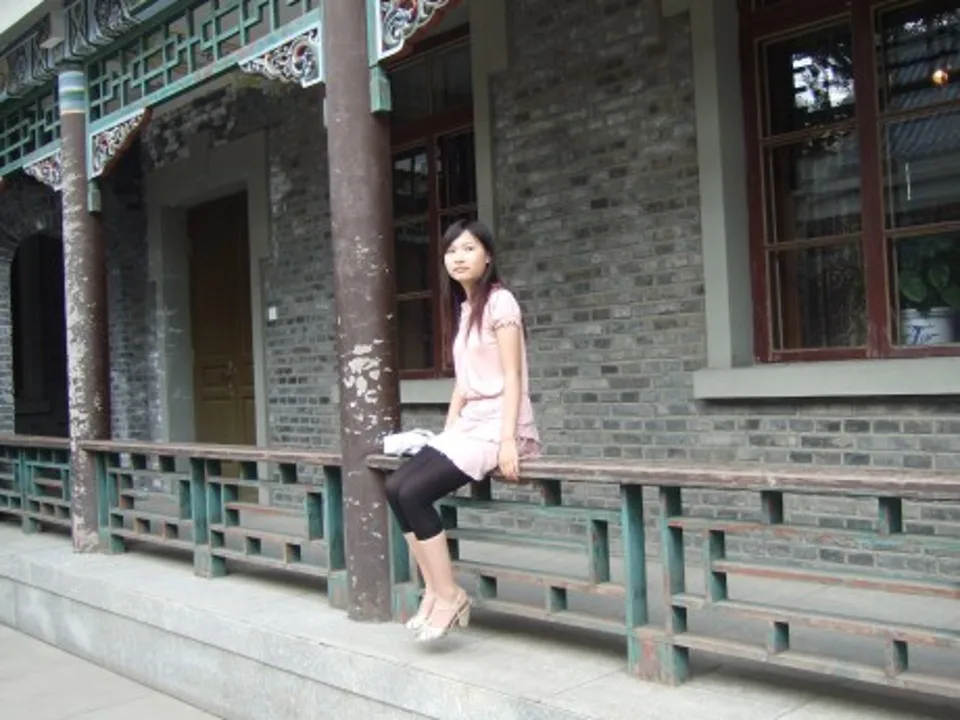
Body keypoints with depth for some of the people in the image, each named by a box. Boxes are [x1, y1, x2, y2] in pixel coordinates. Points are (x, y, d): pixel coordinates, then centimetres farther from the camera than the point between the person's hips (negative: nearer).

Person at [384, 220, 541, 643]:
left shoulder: (499, 301, -7)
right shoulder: (463, 308, 17)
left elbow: (512, 377, -14)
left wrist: (508, 440, -22)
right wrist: (445, 434, 10)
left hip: (499, 424, -8)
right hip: (470, 423, 8)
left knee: (415, 493, -20)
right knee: (396, 487, -8)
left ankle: (449, 596, -8)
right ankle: (434, 590, -3)